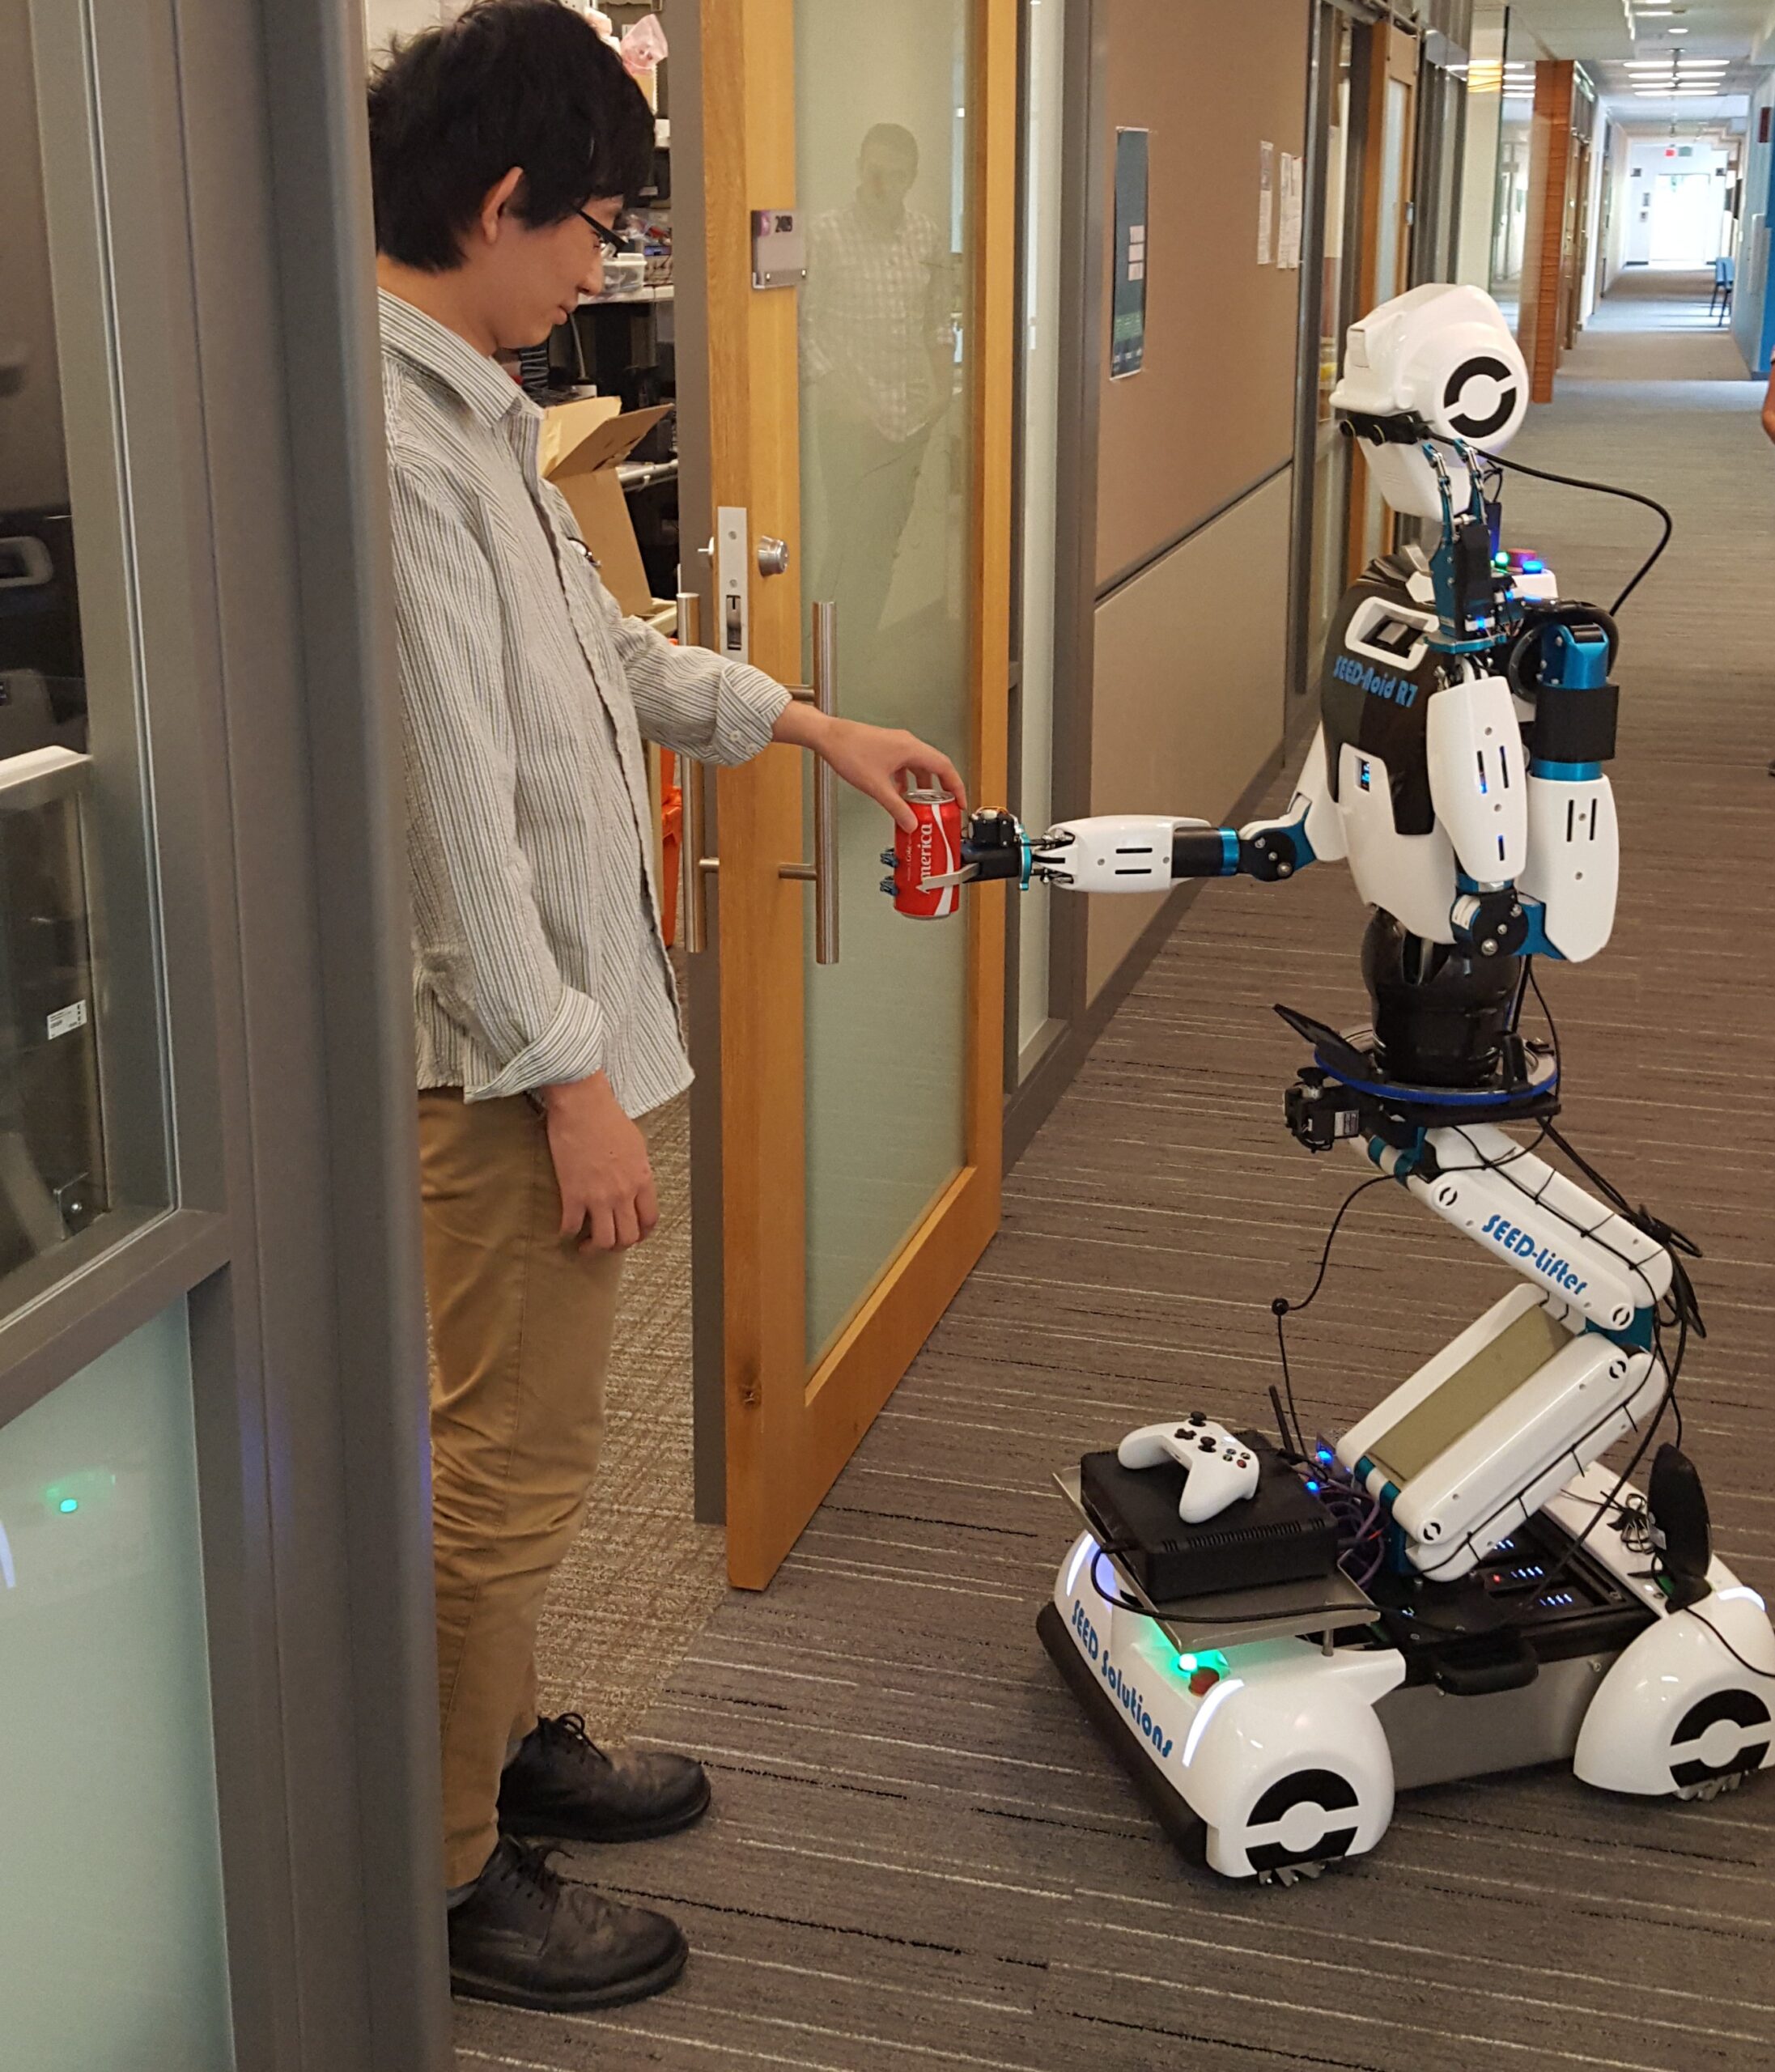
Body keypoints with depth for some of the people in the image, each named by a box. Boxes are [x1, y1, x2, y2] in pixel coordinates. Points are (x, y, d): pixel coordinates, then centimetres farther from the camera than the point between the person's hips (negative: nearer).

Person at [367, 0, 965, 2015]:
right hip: (509, 1049, -10)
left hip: (557, 1009, 10)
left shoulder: (468, 409, 9)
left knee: (520, 1432, 22)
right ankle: (444, 1875, 19)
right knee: (510, 1457, 2)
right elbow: (452, 806, -24)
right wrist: (570, 1079, -20)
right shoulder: (389, 450, -23)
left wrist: (816, 729, 25)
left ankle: (502, 1739, 40)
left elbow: (598, 647, 23)